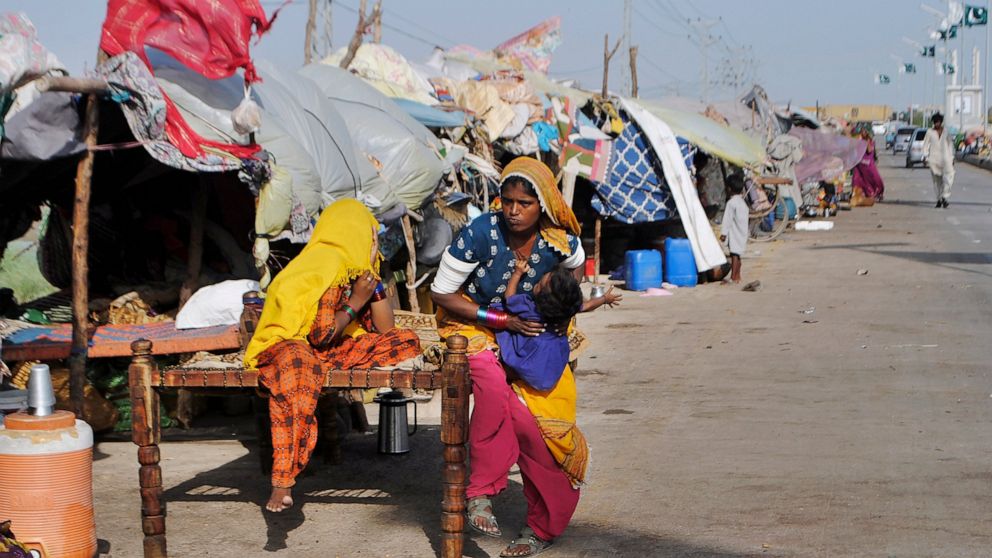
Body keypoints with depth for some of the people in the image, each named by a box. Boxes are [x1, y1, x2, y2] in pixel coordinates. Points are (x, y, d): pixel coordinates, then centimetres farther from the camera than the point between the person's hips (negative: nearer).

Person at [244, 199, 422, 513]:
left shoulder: (354, 268, 15)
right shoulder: (326, 266, -12)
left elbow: (385, 330, 12)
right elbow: (321, 335, -19)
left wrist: (373, 280, 6)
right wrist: (356, 301, -9)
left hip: (336, 351, 9)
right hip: (291, 344, -9)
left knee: (406, 342, -3)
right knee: (296, 362, -45)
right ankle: (282, 482, -49)